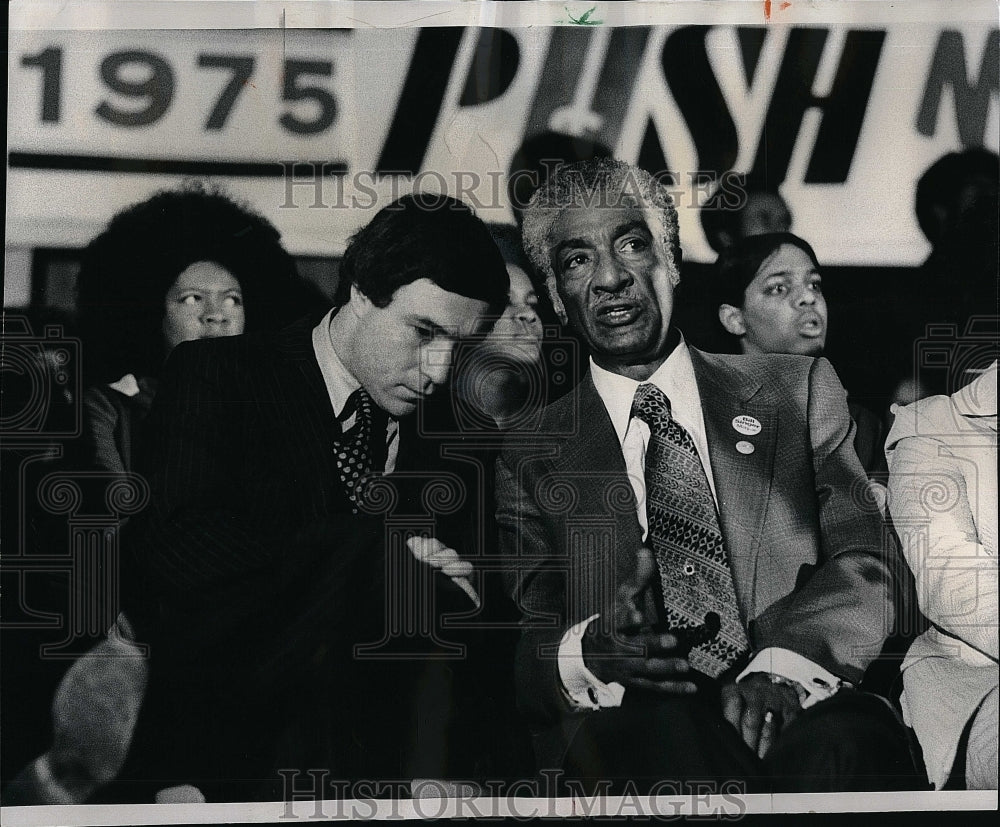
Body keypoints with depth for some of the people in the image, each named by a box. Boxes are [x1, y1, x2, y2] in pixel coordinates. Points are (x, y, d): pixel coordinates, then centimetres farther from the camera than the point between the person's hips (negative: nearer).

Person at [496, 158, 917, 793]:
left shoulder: (799, 390, 18)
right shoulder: (528, 456, 16)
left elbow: (866, 563, 6)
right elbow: (520, 643, 7)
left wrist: (782, 667, -16)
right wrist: (589, 651, -19)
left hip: (799, 709, 1)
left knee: (847, 741, -35)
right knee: (656, 724, -37)